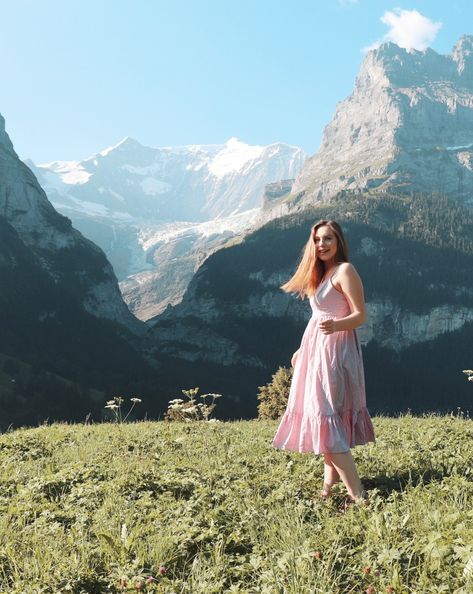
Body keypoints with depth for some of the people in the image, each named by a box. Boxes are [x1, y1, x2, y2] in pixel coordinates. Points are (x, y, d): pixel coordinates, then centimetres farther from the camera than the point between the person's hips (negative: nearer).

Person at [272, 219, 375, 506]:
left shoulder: (345, 270, -11)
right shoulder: (322, 273, 15)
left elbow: (361, 315, -16)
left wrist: (336, 326, -35)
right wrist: (303, 349, 23)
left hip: (333, 351, -9)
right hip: (316, 351, 9)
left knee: (326, 417, -13)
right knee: (322, 416, 10)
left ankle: (359, 496, -11)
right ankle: (330, 481, 19)